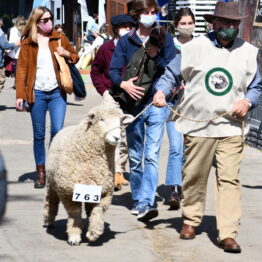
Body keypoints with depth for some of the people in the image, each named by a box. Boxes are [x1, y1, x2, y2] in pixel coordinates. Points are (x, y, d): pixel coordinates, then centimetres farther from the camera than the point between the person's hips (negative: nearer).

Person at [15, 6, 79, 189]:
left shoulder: (59, 39, 7)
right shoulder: (27, 43, 2)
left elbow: (75, 56, 19)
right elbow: (22, 69, 0)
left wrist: (67, 54, -5)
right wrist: (20, 95, -8)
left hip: (57, 92, 1)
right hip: (37, 93, -1)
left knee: (57, 131, -10)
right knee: (39, 135, 5)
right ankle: (41, 173, 12)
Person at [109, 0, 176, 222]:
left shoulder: (165, 39, 5)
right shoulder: (126, 41, 6)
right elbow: (114, 70, 1)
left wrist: (156, 57, -16)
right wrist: (123, 83, -19)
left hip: (156, 103, -2)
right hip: (132, 103, 2)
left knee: (152, 155, -14)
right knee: (135, 157, 11)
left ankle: (147, 203, -21)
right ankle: (138, 200, 23)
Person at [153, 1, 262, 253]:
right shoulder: (195, 47, 3)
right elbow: (171, 74, 7)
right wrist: (161, 90, -11)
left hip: (231, 126, 0)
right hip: (197, 125, 0)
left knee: (229, 180, -8)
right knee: (194, 177, 10)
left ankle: (228, 234, -8)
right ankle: (190, 221, 30)